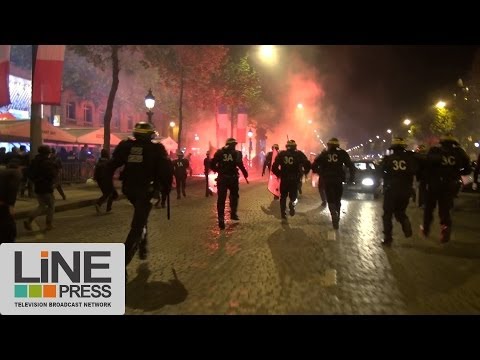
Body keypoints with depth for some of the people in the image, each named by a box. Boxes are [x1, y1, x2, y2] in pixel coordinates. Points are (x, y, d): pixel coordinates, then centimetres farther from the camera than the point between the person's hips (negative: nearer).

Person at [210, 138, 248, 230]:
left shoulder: (219, 152, 4)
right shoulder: (236, 153, -3)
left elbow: (212, 164, 0)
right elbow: (240, 164, -19)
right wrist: (245, 173, -10)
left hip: (222, 178, 2)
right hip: (232, 178, -2)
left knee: (221, 198, 4)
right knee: (234, 196, 22)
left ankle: (221, 219, -2)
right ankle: (233, 213, 23)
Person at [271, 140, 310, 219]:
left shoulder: (281, 154, 2)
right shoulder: (299, 154, -2)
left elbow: (274, 167, -2)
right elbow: (307, 164, -11)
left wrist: (278, 174, 11)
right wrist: (304, 172, 7)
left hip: (284, 179, 1)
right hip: (294, 179, -1)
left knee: (283, 196, 19)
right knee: (293, 195, 15)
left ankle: (283, 213, 19)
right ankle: (292, 203, -17)